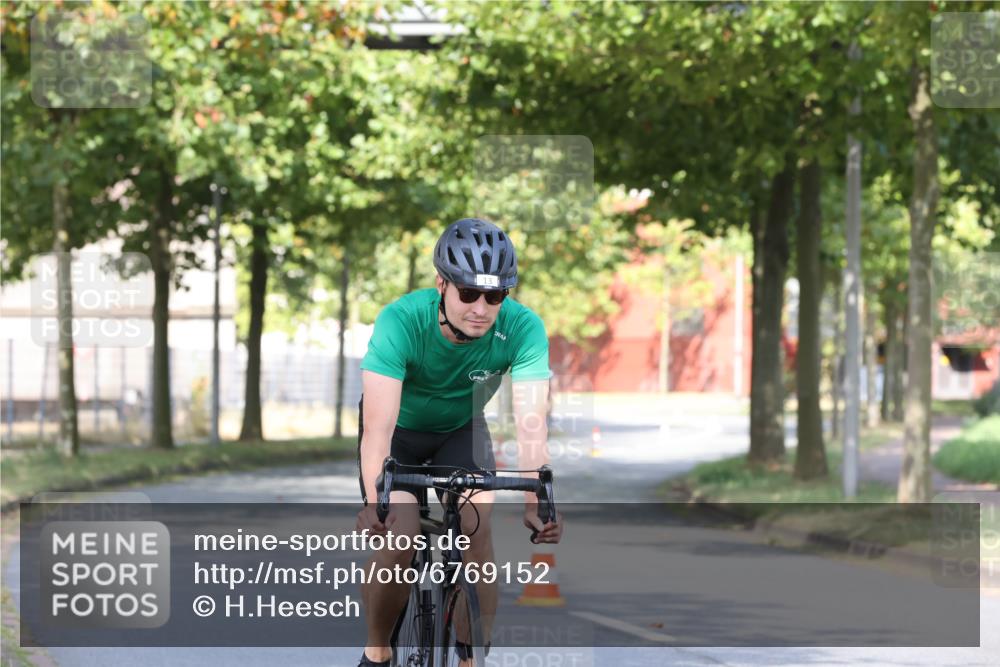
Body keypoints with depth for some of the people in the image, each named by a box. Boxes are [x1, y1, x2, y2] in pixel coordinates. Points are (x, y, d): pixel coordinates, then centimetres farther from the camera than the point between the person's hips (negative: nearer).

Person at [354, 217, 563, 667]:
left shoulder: (522, 328, -30)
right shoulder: (401, 321, -36)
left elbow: (530, 425, -36)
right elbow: (379, 427, -43)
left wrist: (536, 503, -51)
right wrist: (376, 501, -58)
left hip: (461, 428, 2)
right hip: (401, 428, -2)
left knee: (476, 529, -20)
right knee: (398, 537, -19)